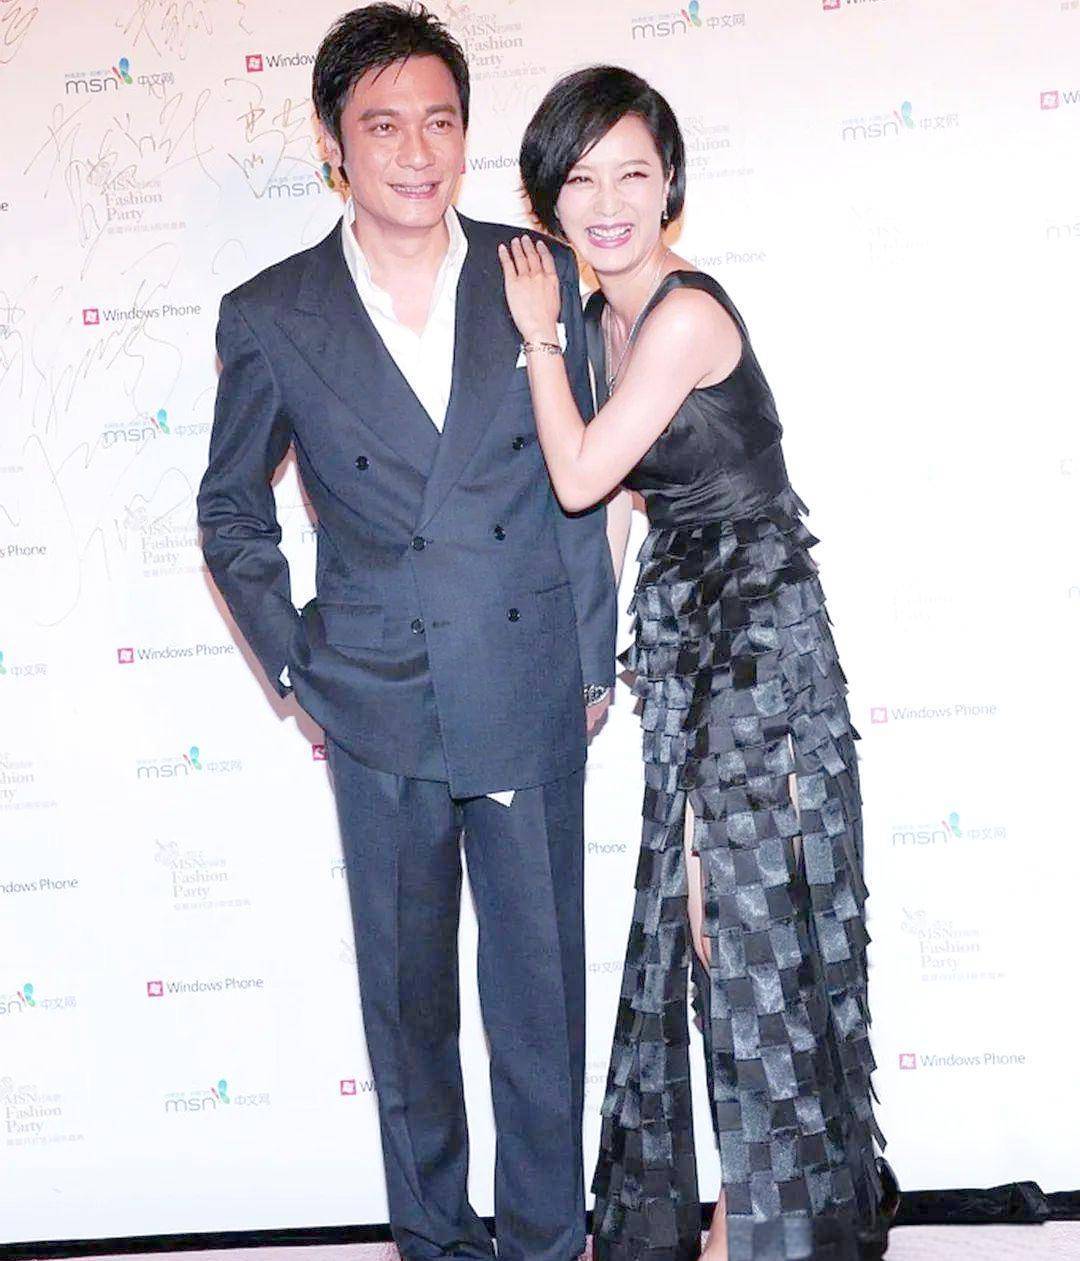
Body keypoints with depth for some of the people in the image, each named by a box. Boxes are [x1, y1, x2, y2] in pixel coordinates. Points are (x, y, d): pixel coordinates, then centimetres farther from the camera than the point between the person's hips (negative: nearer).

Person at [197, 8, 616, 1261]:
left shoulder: (541, 277, 0)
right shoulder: (270, 319, -2)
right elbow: (230, 508, 10)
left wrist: (593, 654, 6)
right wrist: (293, 665, 4)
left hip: (532, 698, 1)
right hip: (379, 710, 0)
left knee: (542, 984, 9)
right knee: (405, 998, 13)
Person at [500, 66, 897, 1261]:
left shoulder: (686, 313, -18)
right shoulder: (607, 317, 9)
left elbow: (581, 479, -18)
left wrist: (538, 336, -8)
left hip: (755, 632, -8)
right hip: (684, 634, 8)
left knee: (749, 919, 1)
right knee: (696, 909, 14)